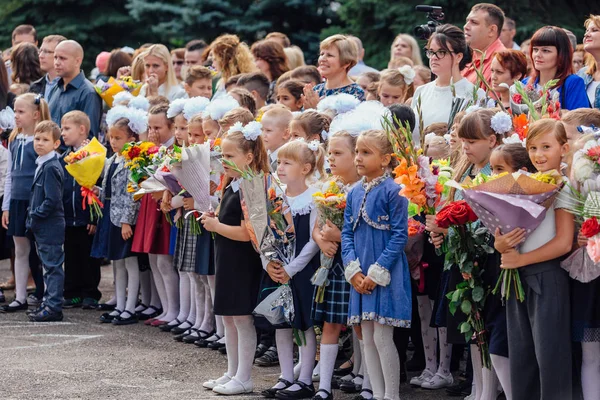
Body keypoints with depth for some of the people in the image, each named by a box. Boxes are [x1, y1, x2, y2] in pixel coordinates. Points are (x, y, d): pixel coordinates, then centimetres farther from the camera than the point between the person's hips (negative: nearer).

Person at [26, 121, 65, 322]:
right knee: (48, 266, 16)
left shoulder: (51, 167, -18)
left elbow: (52, 200, -23)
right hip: (42, 228, 10)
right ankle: (49, 303, 25)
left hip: (50, 227, -10)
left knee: (52, 266, -4)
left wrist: (35, 215, -15)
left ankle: (54, 307, 0)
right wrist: (33, 218, 12)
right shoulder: (41, 165, 12)